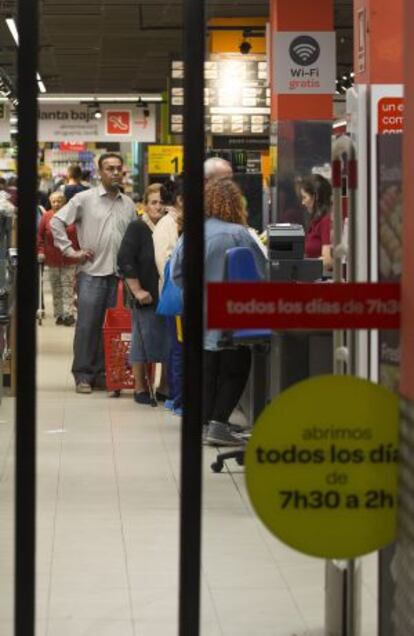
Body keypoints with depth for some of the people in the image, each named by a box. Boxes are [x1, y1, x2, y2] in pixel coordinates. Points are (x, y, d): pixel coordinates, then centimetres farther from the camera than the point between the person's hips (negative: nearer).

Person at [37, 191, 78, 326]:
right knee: (56, 288, 7)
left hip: (69, 260, -2)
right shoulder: (46, 217, -1)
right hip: (52, 259, 2)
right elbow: (40, 236, 3)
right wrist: (40, 251, -6)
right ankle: (59, 314, 14)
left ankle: (68, 314, -8)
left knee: (68, 287, -5)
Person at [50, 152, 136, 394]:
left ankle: (102, 374, 14)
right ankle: (83, 376, 4)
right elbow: (56, 222, -1)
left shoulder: (128, 204, 13)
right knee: (87, 326, -4)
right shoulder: (85, 199, -1)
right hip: (92, 273, -4)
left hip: (119, 274, 4)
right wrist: (72, 251, -6)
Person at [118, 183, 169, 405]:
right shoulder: (137, 228, -6)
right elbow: (125, 261, -12)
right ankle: (140, 389, 14)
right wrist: (137, 290, -15)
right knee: (143, 342, 2)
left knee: (170, 344, 6)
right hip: (147, 298, -4)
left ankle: (164, 389, 17)